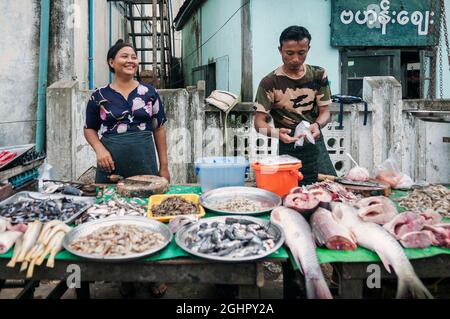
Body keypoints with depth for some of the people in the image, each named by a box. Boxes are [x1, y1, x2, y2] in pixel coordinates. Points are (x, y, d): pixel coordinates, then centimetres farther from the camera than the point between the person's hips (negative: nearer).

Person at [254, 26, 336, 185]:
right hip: (288, 149, -3)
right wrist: (276, 132, -32)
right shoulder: (270, 82, -9)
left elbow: (325, 112, 2)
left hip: (317, 146, 3)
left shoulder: (318, 75, 2)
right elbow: (259, 122, -11)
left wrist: (317, 125, -21)